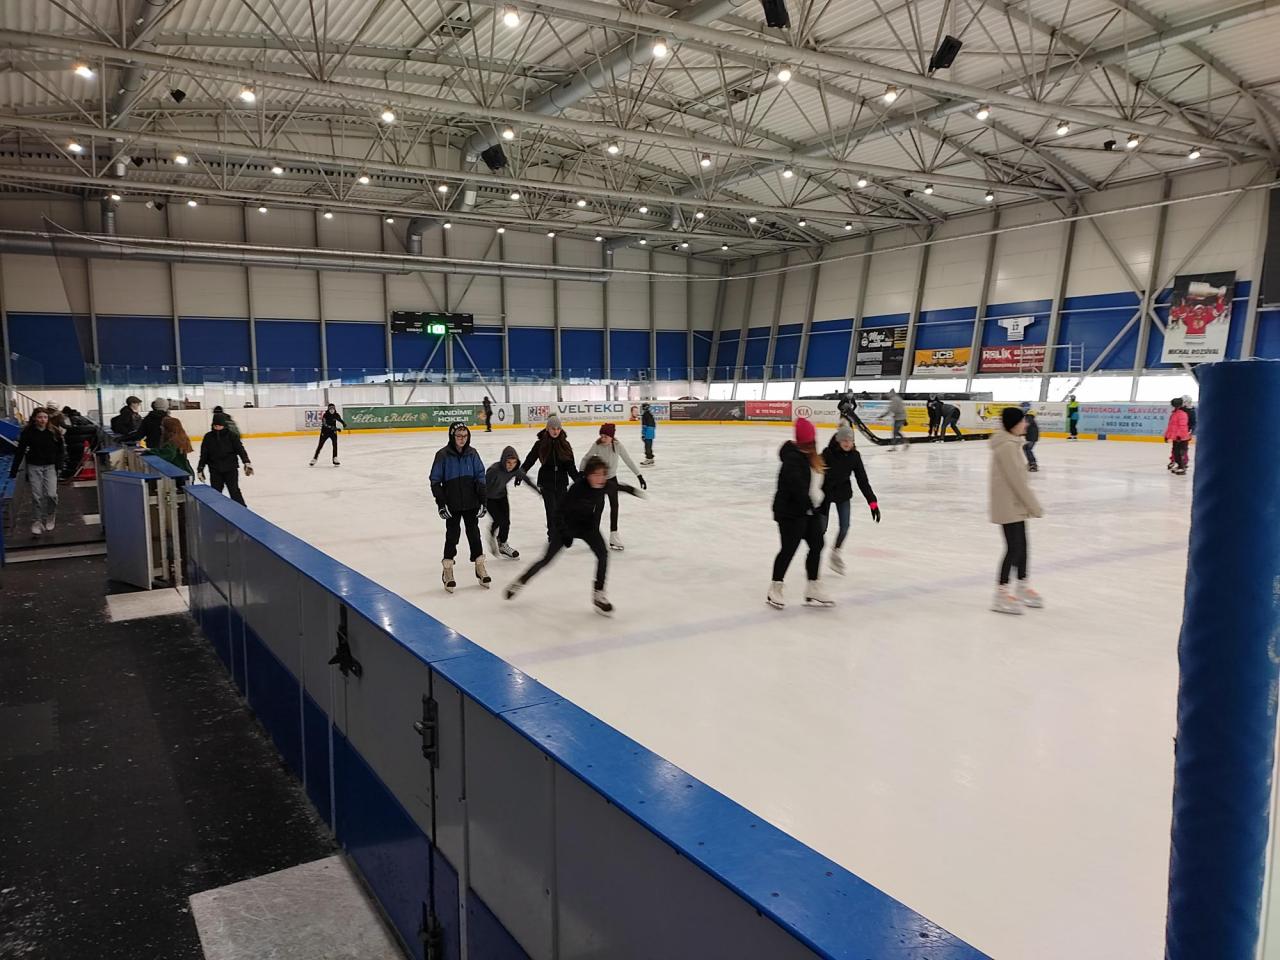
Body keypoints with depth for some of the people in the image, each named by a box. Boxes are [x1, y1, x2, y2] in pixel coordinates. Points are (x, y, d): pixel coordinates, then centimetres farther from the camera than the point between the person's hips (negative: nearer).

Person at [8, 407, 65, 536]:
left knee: (51, 494, -9)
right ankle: (36, 522, 14)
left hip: (50, 467, 0)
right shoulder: (27, 432, -7)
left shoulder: (54, 432, -4)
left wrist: (58, 464, -7)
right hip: (34, 467, 0)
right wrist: (13, 472, -5)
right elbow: (20, 452, -4)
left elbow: (61, 449, 7)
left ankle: (50, 518, 16)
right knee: (36, 497, -1)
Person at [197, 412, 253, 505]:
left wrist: (247, 463, -18)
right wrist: (200, 469, 9)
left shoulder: (231, 435, -6)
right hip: (215, 471, 2)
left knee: (234, 491, -1)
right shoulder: (208, 437, 1)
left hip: (231, 469, -2)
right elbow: (203, 454, 7)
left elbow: (240, 449, -8)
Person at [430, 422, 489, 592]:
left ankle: (480, 567, 21)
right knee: (452, 535, 1)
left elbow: (480, 477, 6)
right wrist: (441, 504, -9)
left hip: (471, 503, 3)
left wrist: (482, 501, 1)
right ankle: (447, 571, 12)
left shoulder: (472, 453, 1)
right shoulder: (443, 455, -8)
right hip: (452, 505, -3)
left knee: (474, 534, 10)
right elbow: (435, 481, -4)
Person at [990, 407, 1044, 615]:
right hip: (1009, 507, -10)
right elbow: (1017, 481, -21)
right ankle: (1001, 594, 3)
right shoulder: (1007, 446, -21)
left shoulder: (1010, 443, 10)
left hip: (1016, 505, 10)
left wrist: (1030, 504, 17)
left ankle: (1023, 588, 31)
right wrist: (1035, 507, -15)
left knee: (1022, 545, 17)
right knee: (1014, 548, -5)